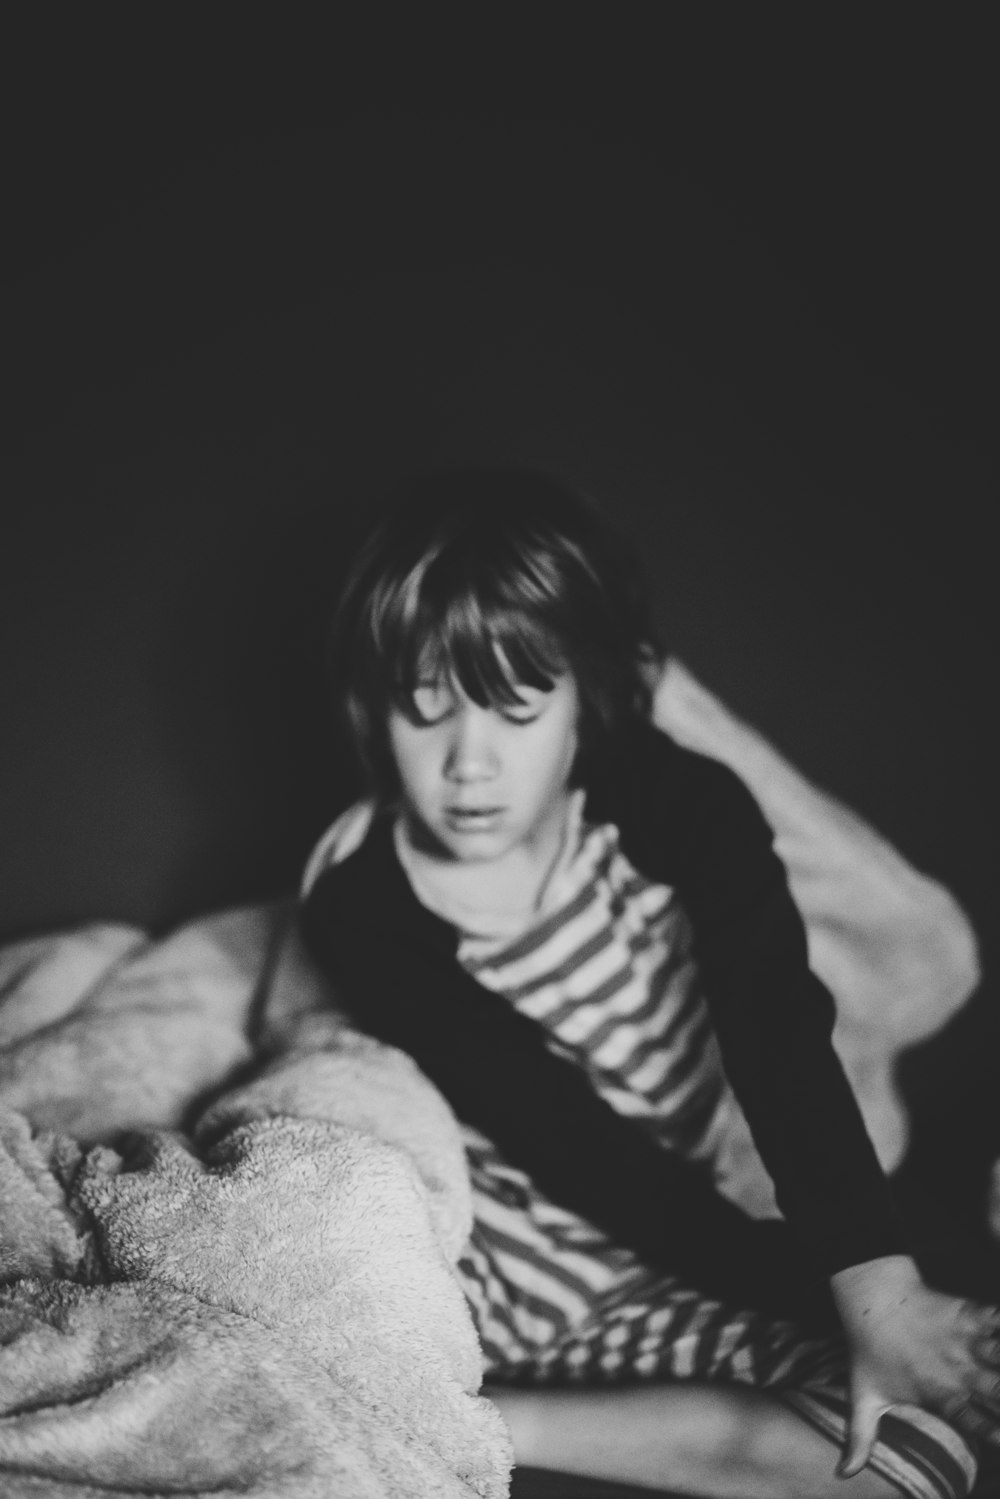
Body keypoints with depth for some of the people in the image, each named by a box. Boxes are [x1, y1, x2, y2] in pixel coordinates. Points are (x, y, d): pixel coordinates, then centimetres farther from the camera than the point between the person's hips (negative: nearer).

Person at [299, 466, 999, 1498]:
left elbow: (783, 1045, -26)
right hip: (535, 1268, -4)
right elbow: (568, 1141, -18)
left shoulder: (682, 810, -12)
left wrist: (877, 1292, -39)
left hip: (720, 1235, 4)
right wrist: (810, 1285, -23)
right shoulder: (358, 910, -17)